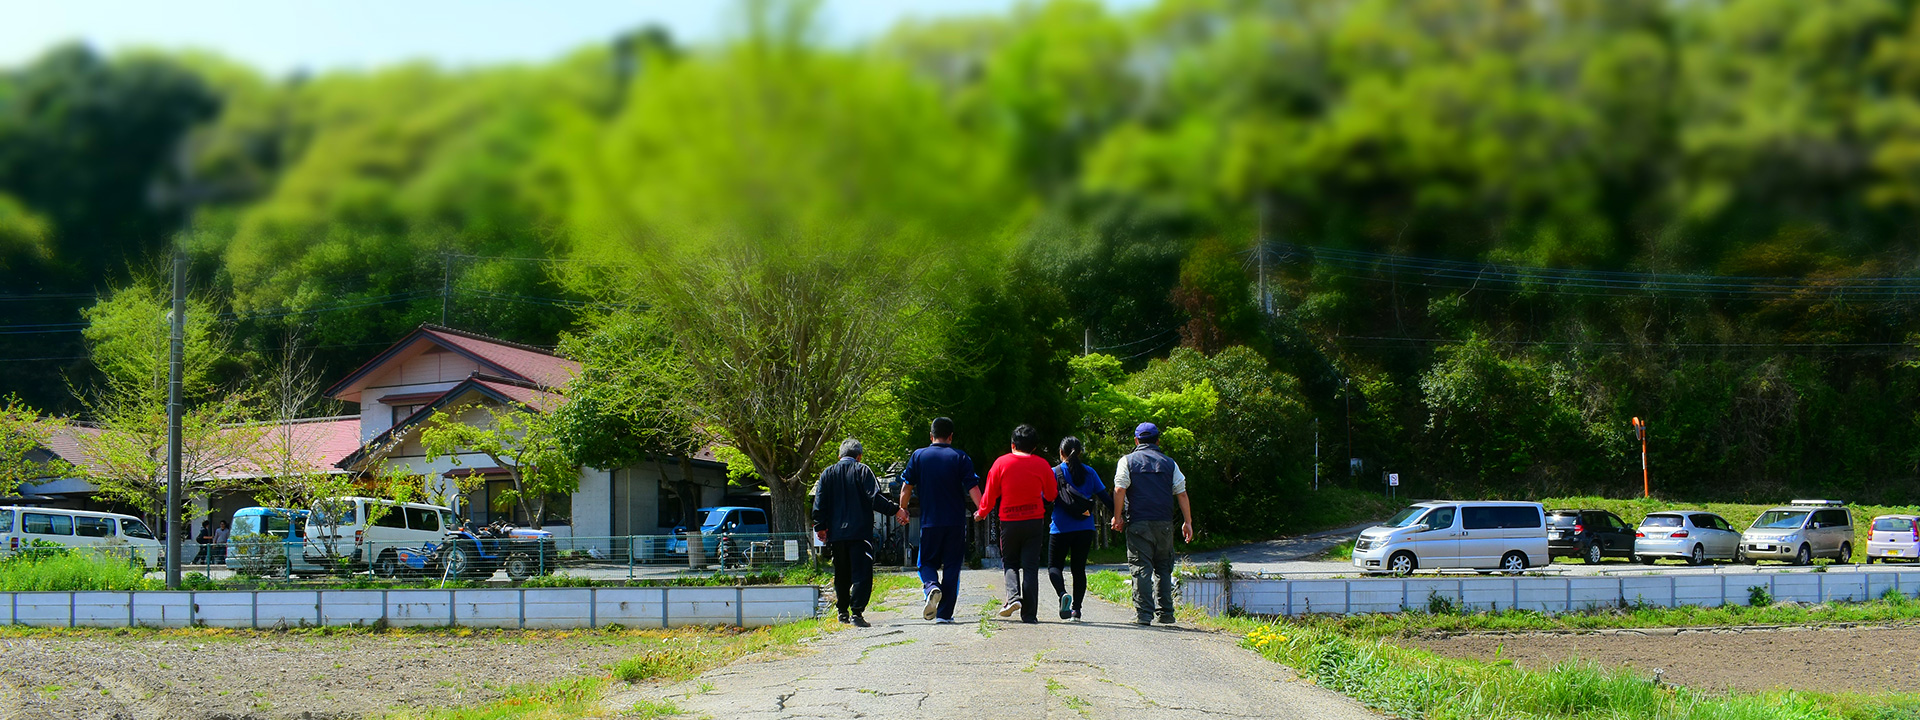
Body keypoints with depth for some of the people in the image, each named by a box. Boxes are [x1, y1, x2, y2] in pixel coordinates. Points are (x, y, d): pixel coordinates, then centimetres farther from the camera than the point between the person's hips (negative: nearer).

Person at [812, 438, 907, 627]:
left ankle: (843, 612, 23)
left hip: (836, 533, 5)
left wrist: (820, 527, 11)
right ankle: (857, 612, -18)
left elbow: (819, 504, 6)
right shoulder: (862, 470, -3)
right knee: (861, 573, -7)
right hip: (860, 532, -4)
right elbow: (875, 498, -13)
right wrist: (895, 510, -8)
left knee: (841, 574, 17)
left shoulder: (827, 473, 9)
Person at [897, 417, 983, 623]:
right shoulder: (960, 457, 0)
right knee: (951, 566, 6)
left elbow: (906, 488, 4)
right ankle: (944, 613, 3)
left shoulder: (918, 456, 3)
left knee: (927, 562, 13)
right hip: (956, 522, 0)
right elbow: (972, 488, -7)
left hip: (929, 521, 0)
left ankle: (932, 587, -19)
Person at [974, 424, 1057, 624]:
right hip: (1035, 520, 0)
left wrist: (981, 513, 18)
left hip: (1009, 520, 0)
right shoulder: (1042, 465, -1)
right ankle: (1029, 613, -2)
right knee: (1030, 566, 3)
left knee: (1010, 563, 15)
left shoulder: (1001, 463, -4)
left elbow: (990, 494, 0)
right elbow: (1051, 495, 11)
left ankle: (1013, 596, -12)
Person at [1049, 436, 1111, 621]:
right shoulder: (1089, 473, 4)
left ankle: (1063, 594, -22)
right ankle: (1076, 608, 3)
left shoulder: (1055, 472, -2)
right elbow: (1105, 497, 4)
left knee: (1054, 565, 7)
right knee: (1079, 568, 11)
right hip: (1085, 529, 3)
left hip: (1062, 528, -3)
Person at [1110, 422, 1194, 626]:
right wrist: (1187, 522, 10)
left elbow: (1120, 490, -7)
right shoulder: (1169, 463, 10)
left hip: (1138, 523, -2)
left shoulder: (1128, 461, 3)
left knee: (1141, 568, -3)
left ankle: (1143, 614, -9)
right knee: (1163, 568, 12)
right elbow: (1181, 494, 7)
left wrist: (1117, 517, -1)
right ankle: (1165, 613, 10)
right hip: (1164, 524, 2)